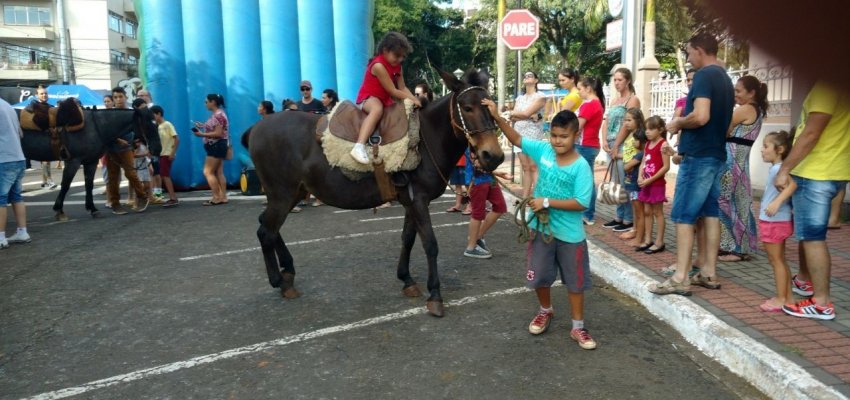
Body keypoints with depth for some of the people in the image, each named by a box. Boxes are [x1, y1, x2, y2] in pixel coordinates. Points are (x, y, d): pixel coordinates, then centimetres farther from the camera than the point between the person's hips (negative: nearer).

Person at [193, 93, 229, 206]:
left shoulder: (218, 115, -16)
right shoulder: (216, 114, 15)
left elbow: (218, 133, -22)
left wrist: (202, 134, -21)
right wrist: (203, 126, 10)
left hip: (217, 146, -10)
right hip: (216, 147, 10)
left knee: (208, 171, -8)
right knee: (219, 172, 8)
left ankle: (216, 197, -8)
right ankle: (223, 197, 8)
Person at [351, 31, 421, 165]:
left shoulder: (397, 66, 3)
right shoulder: (378, 65, -24)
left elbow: (403, 88, 2)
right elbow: (393, 91, -24)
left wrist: (414, 99, -15)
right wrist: (412, 99, -19)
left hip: (385, 99, 10)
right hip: (368, 98, -10)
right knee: (378, 109, -42)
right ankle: (359, 146, -55)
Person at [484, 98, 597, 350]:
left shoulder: (581, 166, -17)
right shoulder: (543, 150, -5)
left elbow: (581, 203, -21)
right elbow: (516, 139, 2)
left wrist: (547, 202, -24)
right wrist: (497, 117, -10)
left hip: (569, 235, -4)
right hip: (541, 228, 4)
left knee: (575, 282, 10)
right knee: (539, 276, 16)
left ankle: (578, 328, 25)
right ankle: (545, 311, 43)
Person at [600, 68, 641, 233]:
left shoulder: (633, 99, -5)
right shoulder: (615, 100, 18)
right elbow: (606, 121, 14)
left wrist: (616, 147, -14)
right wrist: (605, 141, -2)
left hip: (623, 145, -8)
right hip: (611, 145, 8)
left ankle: (628, 220, -1)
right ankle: (619, 217, 19)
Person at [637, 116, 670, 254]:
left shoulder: (663, 144, -13)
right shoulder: (647, 144, 11)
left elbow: (666, 166, -18)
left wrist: (650, 180, -18)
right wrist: (640, 177, -6)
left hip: (657, 184, -8)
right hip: (646, 184, 8)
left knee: (658, 212, 0)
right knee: (647, 212, 11)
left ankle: (659, 242, 7)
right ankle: (648, 240, 19)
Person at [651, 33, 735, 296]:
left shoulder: (704, 76, -14)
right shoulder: (725, 78, 16)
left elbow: (701, 116, -26)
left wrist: (677, 123, -8)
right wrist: (684, 123, 14)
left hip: (698, 156, -10)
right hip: (716, 155, 10)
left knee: (683, 216, -7)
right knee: (710, 213, 11)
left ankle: (680, 279, -6)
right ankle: (709, 273, 17)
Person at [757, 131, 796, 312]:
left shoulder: (779, 168, -18)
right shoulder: (775, 168, 13)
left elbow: (793, 183, -36)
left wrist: (777, 202, -43)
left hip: (775, 222, -10)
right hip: (775, 222, 10)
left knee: (776, 260, -2)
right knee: (780, 260, 16)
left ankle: (781, 299, 5)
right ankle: (788, 297, 23)